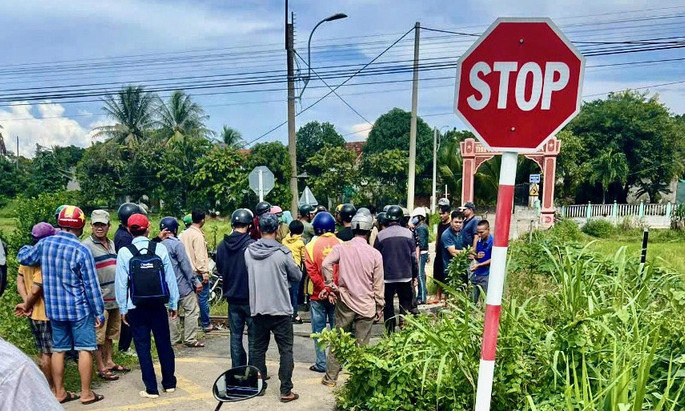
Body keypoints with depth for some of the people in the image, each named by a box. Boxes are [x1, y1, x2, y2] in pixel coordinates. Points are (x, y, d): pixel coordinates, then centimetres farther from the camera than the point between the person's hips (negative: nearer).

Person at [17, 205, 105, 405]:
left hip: (54, 308, 5)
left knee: (58, 349, 15)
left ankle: (59, 392, 25)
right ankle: (86, 393, 11)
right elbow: (91, 285, -13)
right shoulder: (81, 250, -17)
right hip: (79, 309, -5)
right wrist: (99, 312, -6)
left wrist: (26, 248, 38)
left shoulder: (44, 244, -3)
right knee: (85, 349, 4)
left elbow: (23, 258, 16)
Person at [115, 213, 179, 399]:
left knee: (143, 347, 8)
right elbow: (170, 278, -4)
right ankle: (169, 383, 25)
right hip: (158, 306, 1)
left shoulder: (124, 252, -7)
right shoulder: (160, 249, -6)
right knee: (164, 343, 14)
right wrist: (174, 304, 6)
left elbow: (121, 283, -5)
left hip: (136, 308, -1)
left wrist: (122, 309, 6)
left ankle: (151, 389, 14)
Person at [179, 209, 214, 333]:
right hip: (198, 272, -8)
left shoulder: (184, 233, 9)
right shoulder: (198, 235, -16)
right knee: (203, 298, 0)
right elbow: (200, 256, -20)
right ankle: (206, 324, 7)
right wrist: (205, 272, -17)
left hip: (188, 271, 8)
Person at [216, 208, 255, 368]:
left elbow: (220, 270, 10)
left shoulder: (222, 245, -1)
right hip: (250, 298, -5)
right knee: (253, 337, 6)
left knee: (235, 336, 14)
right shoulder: (251, 245, -19)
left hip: (232, 297, 5)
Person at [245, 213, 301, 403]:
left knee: (259, 349, 16)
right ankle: (286, 391, 9)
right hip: (281, 309, -4)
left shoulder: (248, 251, -3)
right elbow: (297, 276, -2)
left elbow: (249, 275, 8)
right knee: (286, 350, 7)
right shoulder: (282, 252, -14)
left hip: (257, 309, 4)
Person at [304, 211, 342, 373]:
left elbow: (312, 272, -12)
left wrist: (324, 289, -10)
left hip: (318, 295, -1)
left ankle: (321, 364, 11)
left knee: (319, 330, 8)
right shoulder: (341, 245, -5)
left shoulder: (311, 246, -7)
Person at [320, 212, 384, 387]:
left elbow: (326, 264, -22)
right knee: (362, 345, 9)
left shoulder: (341, 248, -5)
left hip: (345, 302, 1)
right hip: (367, 305, 0)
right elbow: (378, 284, -1)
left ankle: (330, 378, 23)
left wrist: (331, 287, -9)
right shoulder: (375, 254, -5)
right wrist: (380, 307, 9)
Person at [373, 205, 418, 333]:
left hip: (387, 276, -1)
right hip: (406, 275, 1)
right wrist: (415, 275, 7)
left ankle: (390, 331, 13)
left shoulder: (381, 235, -7)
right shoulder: (408, 233, -4)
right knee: (405, 303, 15)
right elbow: (413, 256, -2)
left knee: (388, 305, 11)